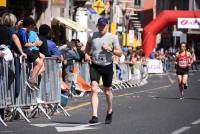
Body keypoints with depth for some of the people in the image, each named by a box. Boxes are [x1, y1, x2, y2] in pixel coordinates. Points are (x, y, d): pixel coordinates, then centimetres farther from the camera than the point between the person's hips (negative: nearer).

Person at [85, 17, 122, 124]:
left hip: (107, 66, -1)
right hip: (94, 66, 1)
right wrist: (86, 54, 4)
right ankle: (94, 116, -22)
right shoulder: (93, 36, 3)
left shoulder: (113, 37, -4)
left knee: (107, 91, 12)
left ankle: (110, 111, 39)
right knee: (94, 89, -15)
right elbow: (88, 45, 23)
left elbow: (120, 53, -4)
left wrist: (110, 49, -20)